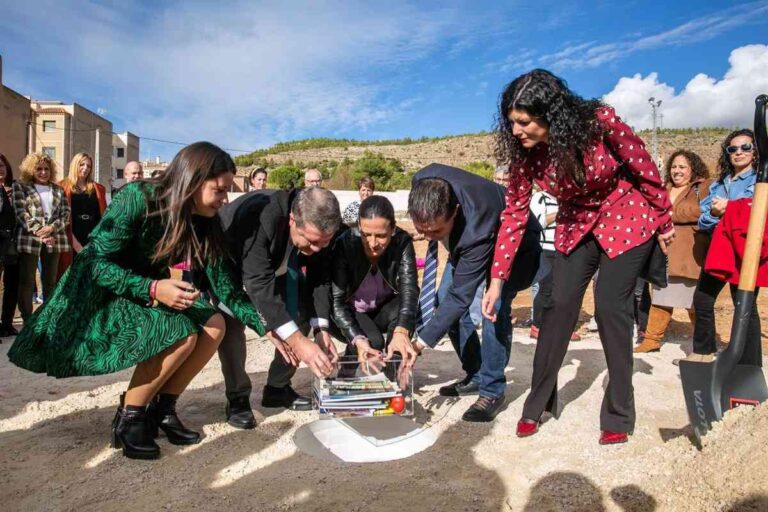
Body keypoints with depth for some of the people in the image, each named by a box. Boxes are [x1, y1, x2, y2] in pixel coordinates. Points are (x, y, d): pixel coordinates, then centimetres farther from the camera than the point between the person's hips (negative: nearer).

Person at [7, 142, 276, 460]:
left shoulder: (205, 224, -7)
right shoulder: (138, 199, -25)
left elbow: (227, 287, -8)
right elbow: (95, 263, -23)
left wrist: (270, 328, -17)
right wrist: (152, 289, -37)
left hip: (146, 299, 6)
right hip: (95, 298, -6)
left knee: (214, 325, -15)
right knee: (180, 333, -28)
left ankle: (161, 408, -1)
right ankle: (128, 418, -9)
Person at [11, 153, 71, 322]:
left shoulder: (58, 190, 16)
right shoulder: (21, 186, 7)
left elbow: (66, 214, 6)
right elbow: (21, 213, -5)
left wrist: (51, 228, -12)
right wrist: (39, 232, -15)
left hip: (54, 240, 3)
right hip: (29, 239, -3)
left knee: (51, 281, 8)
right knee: (26, 281, -1)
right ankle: (27, 321, 5)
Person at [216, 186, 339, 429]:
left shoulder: (319, 229, -25)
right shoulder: (259, 216, -43)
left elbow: (319, 277, -17)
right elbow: (259, 284, -46)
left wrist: (321, 329, -30)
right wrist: (297, 341, -52)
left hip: (276, 266, 5)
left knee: (302, 314, -8)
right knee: (231, 321, -28)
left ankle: (278, 388, 8)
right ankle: (237, 397, -9)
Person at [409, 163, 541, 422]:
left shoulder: (477, 228, -46)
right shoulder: (422, 183, -30)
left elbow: (460, 295, -42)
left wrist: (421, 342, -43)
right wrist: (433, 235, 8)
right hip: (465, 242, 7)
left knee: (494, 305, -28)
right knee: (443, 300, -2)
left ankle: (492, 390, -12)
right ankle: (475, 375, 12)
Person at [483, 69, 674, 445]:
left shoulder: (601, 121, -28)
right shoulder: (524, 151, -17)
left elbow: (645, 169, -14)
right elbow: (514, 212, -13)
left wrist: (664, 221, -2)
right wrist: (497, 279, -16)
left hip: (626, 218, -3)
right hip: (576, 224, 4)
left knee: (609, 306, -9)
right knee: (559, 304, -3)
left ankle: (619, 416, 7)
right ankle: (537, 406, 11)